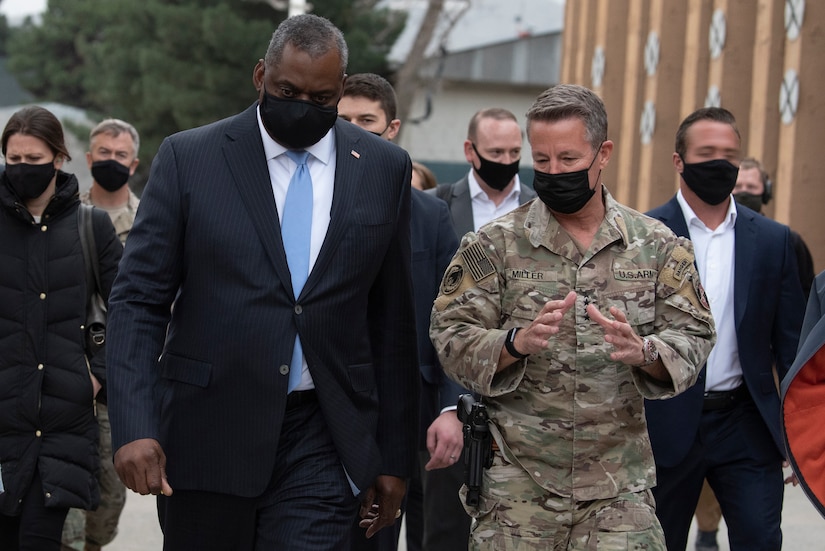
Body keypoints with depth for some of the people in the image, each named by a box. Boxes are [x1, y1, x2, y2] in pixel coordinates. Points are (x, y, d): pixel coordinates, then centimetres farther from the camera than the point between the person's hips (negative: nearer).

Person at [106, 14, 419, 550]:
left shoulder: (385, 168, 6)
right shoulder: (188, 157, 0)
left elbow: (392, 321, 8)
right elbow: (140, 299, -2)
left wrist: (394, 457, 9)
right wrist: (135, 426, -15)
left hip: (321, 445, 1)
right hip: (207, 440, 0)